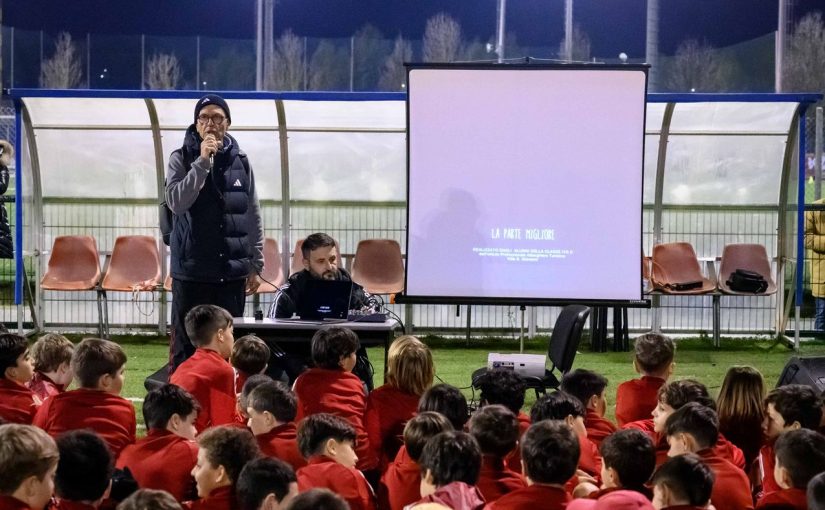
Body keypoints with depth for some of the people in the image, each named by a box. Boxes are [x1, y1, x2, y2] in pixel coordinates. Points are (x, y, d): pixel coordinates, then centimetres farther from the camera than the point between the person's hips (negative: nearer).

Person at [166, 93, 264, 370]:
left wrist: (256, 265, 8)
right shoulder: (181, 158, 0)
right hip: (192, 271, -2)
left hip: (232, 271, 3)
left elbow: (253, 217, 10)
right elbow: (176, 202, -16)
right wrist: (203, 162, -19)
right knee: (186, 345, 2)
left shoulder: (240, 162, 7)